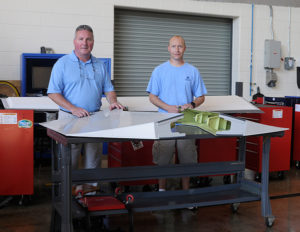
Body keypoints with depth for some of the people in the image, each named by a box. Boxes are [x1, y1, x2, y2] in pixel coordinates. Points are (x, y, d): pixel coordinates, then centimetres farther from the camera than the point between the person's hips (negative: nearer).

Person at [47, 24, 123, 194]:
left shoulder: (100, 65, 12)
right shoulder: (63, 63, -1)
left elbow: (109, 89, 17)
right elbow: (54, 93, -6)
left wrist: (113, 101, -6)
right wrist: (74, 109, -17)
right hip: (69, 118, -3)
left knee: (93, 160, 8)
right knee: (70, 160, 1)